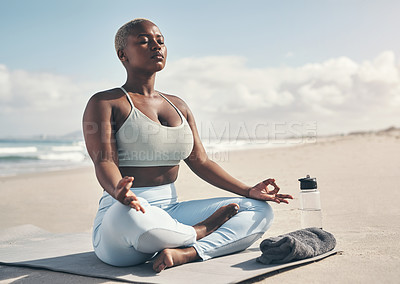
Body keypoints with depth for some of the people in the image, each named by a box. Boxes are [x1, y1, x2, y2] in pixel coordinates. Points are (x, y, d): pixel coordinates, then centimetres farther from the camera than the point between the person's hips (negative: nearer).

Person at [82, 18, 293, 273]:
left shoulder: (178, 106, 19)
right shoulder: (104, 103, 0)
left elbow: (201, 162, 16)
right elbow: (104, 162, -14)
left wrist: (248, 191, 5)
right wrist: (119, 191, -38)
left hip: (171, 212, 6)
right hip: (120, 213, -6)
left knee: (260, 210, -4)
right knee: (128, 215, -43)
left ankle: (185, 253, -27)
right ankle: (199, 233, -11)